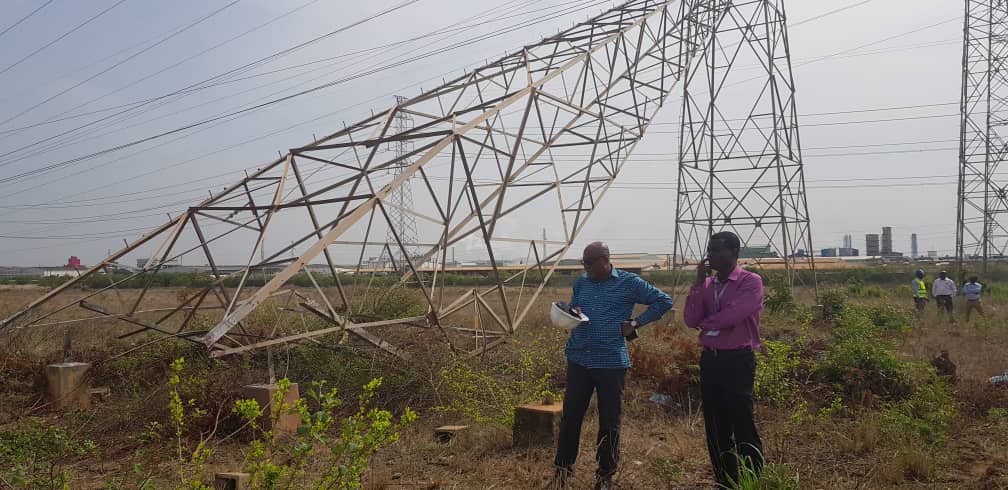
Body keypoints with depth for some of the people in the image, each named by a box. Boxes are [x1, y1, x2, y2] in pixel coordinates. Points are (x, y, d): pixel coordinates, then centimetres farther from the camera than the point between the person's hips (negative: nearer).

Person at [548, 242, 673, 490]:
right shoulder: (581, 282, 9)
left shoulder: (629, 282, -4)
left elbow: (664, 301, 1)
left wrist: (635, 323, -4)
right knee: (570, 417, 5)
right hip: (578, 359, 4)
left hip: (611, 362, -3)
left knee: (609, 422, 6)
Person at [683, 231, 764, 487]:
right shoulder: (707, 284, 11)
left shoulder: (751, 282, -8)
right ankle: (725, 483, 23)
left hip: (738, 361, -6)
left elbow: (732, 316, -21)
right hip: (710, 360, 6)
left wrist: (705, 323, -3)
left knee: (742, 427, -5)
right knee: (715, 428, 11)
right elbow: (691, 320, -1)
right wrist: (698, 283, -6)